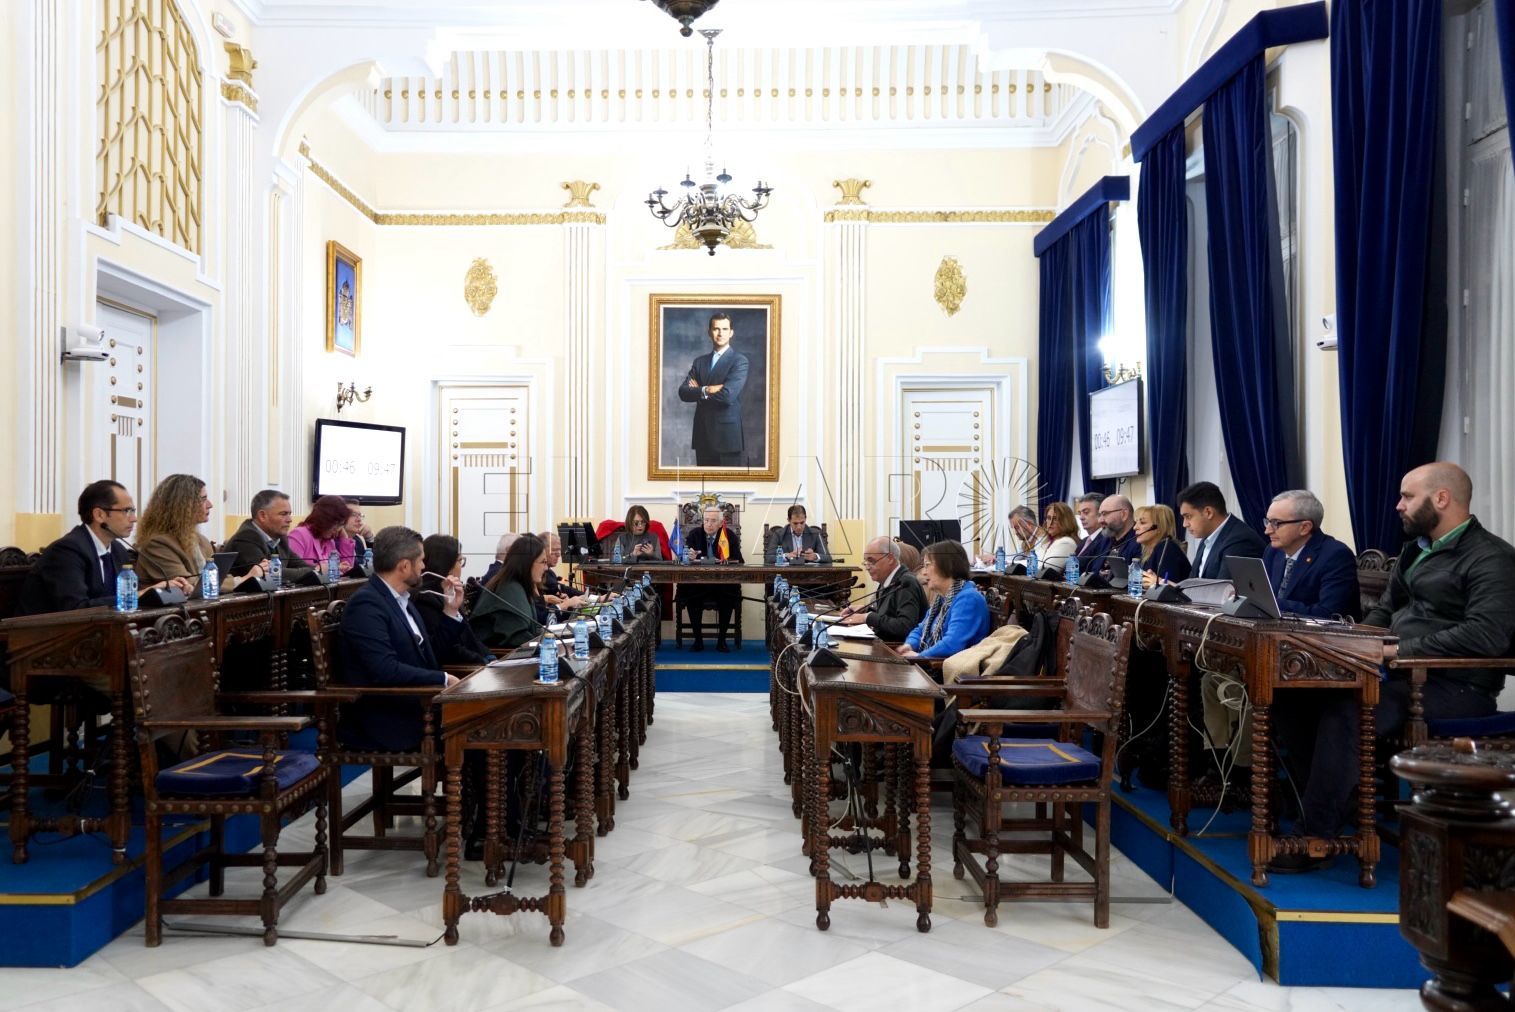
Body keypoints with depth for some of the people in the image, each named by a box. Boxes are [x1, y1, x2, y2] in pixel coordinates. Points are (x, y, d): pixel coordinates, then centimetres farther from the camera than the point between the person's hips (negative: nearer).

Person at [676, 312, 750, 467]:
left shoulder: (739, 360, -4)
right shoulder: (700, 362, 14)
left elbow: (727, 395, -18)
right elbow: (683, 392, 1)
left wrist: (698, 391, -3)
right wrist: (707, 390, -15)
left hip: (728, 435, -5)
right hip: (703, 435, 5)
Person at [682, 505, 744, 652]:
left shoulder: (730, 536, 3)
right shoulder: (694, 534, 5)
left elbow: (738, 561, -3)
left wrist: (724, 562, -24)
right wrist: (690, 556, -26)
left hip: (723, 581, 0)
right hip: (698, 581, 1)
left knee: (729, 596, -30)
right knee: (690, 594, -30)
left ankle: (722, 639, -11)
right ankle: (698, 639, -14)